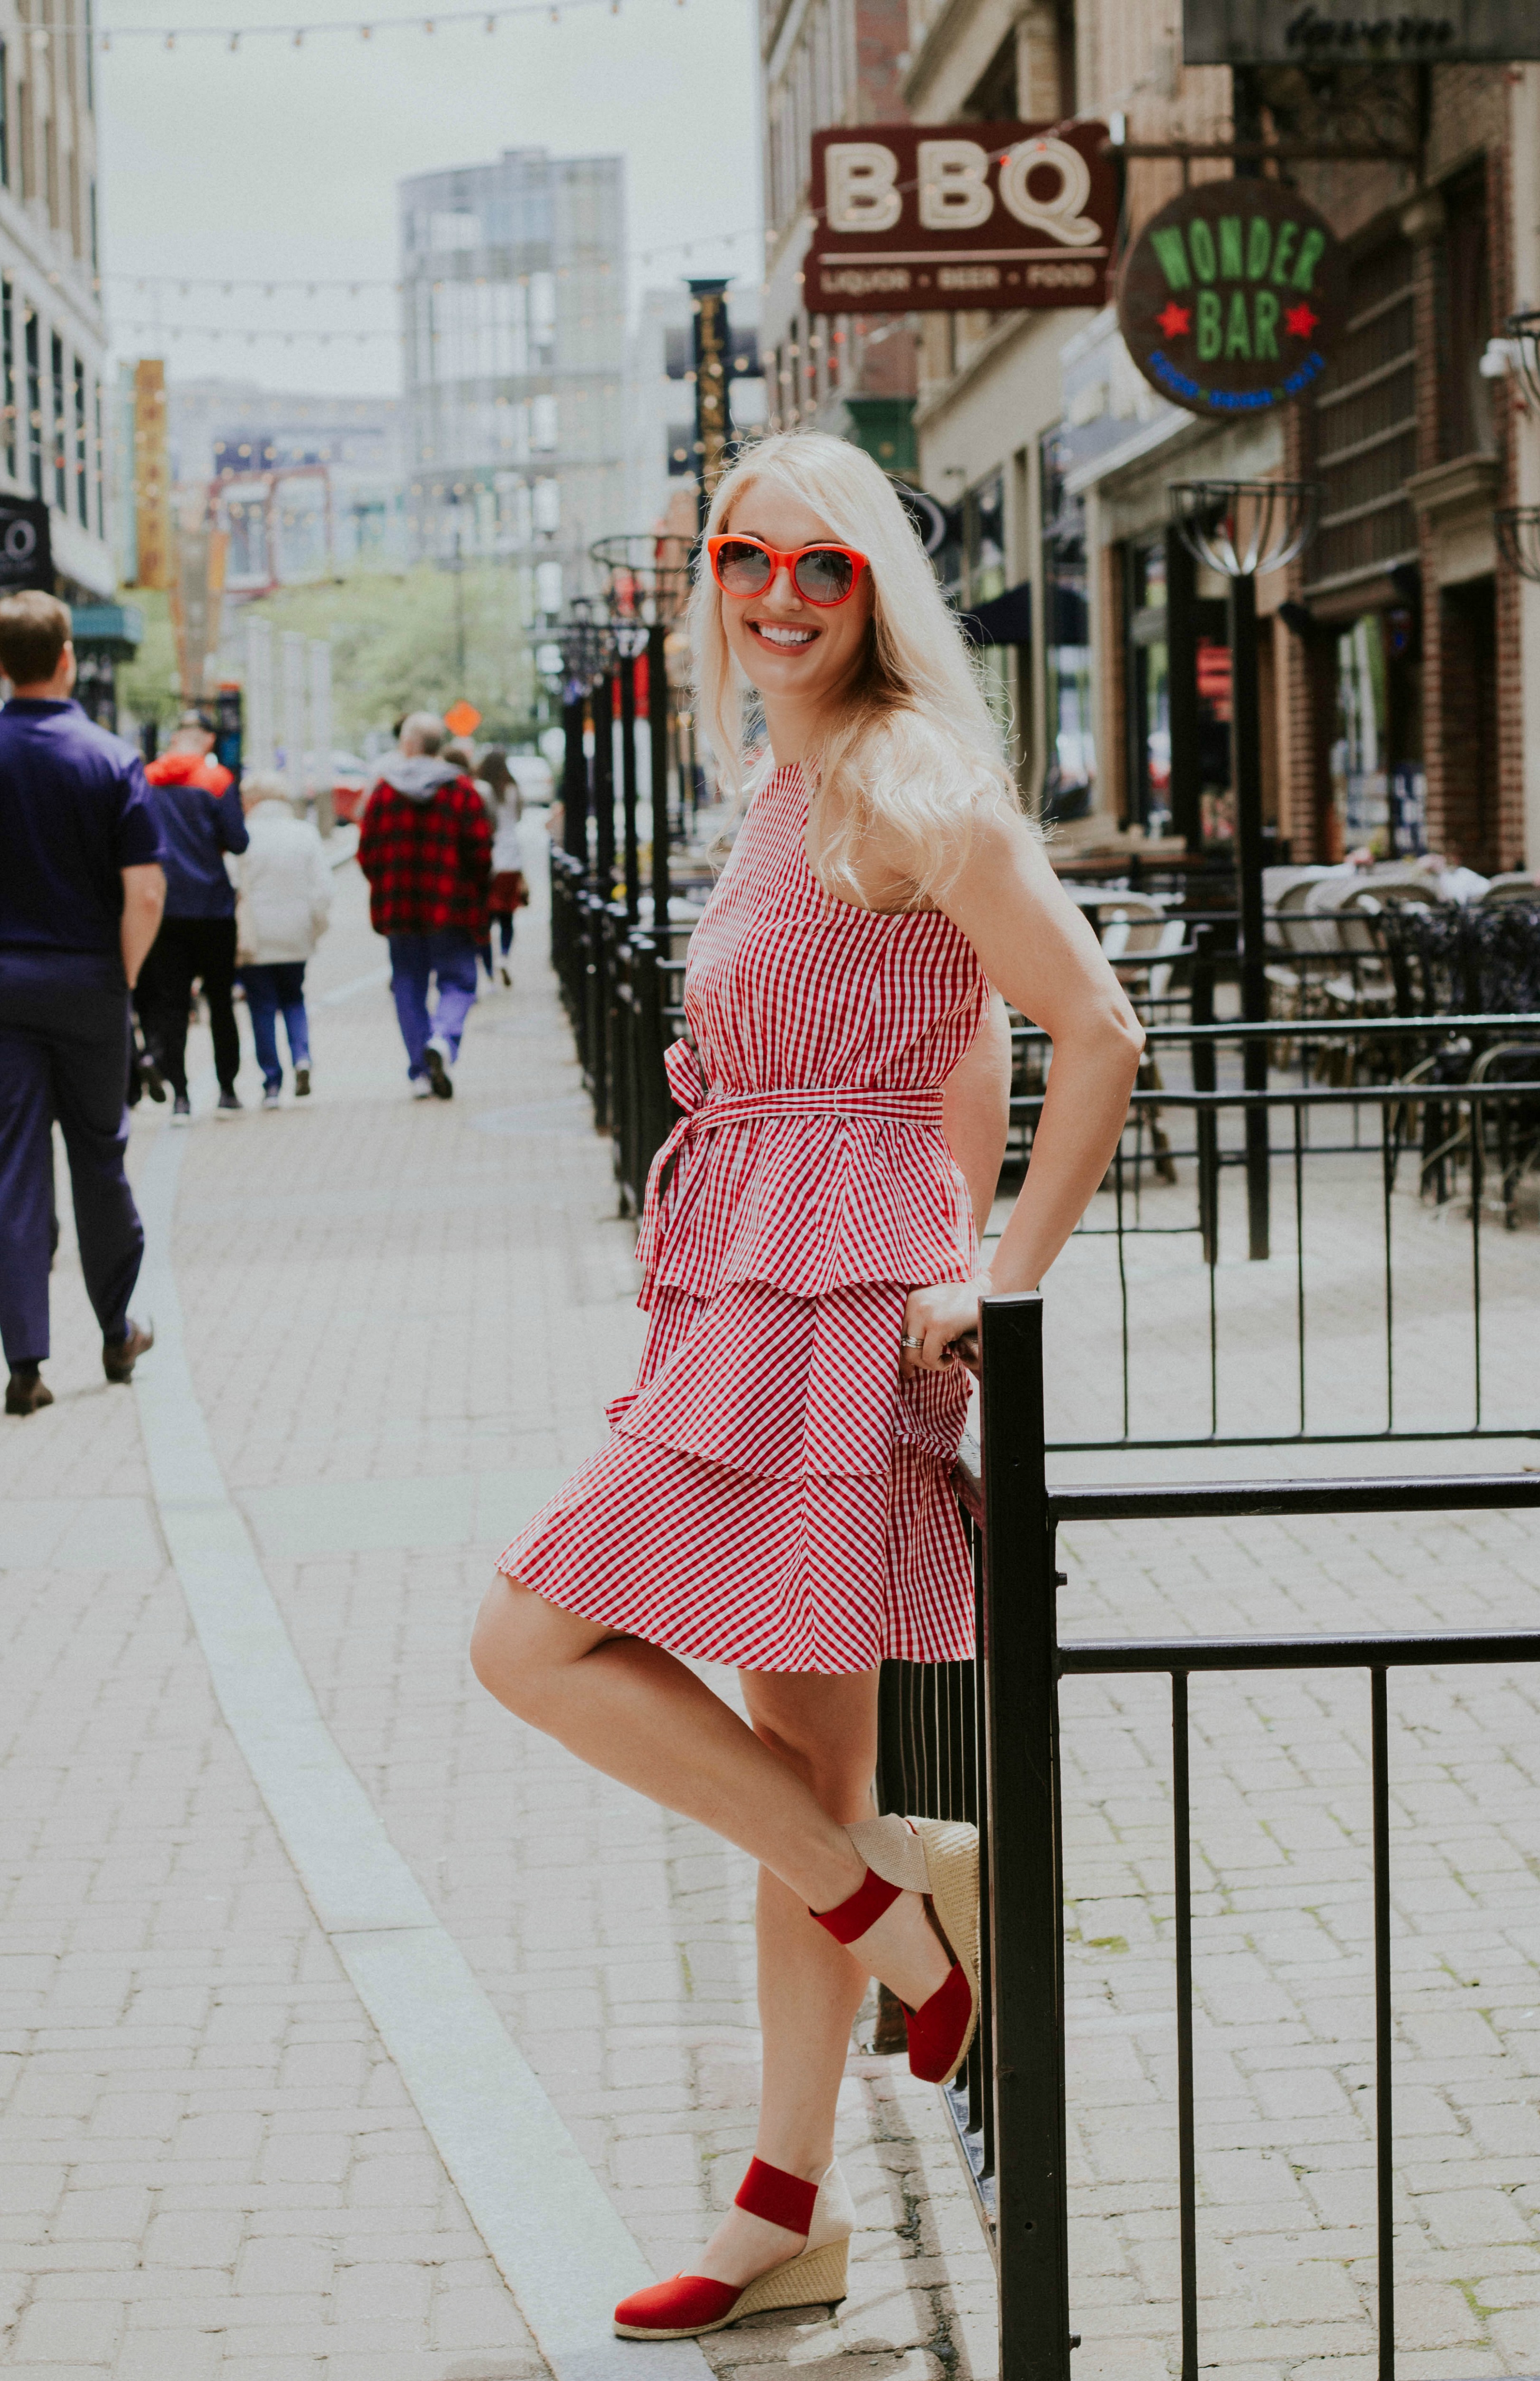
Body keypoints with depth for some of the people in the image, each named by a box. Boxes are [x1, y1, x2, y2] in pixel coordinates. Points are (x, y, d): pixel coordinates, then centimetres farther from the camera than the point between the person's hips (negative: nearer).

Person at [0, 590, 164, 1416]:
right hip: (87, 981, 0)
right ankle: (118, 1332, 26)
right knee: (98, 1154, 14)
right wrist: (125, 975, 0)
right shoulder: (110, 760, -7)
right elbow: (145, 891, -13)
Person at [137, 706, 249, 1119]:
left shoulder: (146, 780, 4)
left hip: (163, 909, 2)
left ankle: (179, 1095, -3)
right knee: (220, 1000, 10)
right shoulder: (217, 780, -6)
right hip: (211, 906, -2)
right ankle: (227, 1091, 13)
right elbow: (237, 841, -10)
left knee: (169, 1002, 3)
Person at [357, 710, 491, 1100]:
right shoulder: (461, 790, -4)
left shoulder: (384, 790, 1)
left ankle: (420, 1072, 7)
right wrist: (476, 901, 9)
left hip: (399, 907, 2)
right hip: (450, 908, -2)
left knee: (409, 987, 12)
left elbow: (367, 852, 3)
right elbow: (480, 852, -5)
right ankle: (443, 1040, -23)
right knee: (457, 984, 6)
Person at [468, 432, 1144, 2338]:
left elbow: (1101, 1033, -17)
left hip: (827, 1297, -9)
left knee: (533, 1641, -8)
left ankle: (887, 1887, 2)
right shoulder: (800, 790, 17)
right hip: (761, 1294, 9)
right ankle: (791, 2208, 15)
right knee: (799, 1757, 10)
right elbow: (972, 1047, 25)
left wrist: (999, 1286, -16)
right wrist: (959, 1243, 18)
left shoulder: (905, 783, -11)